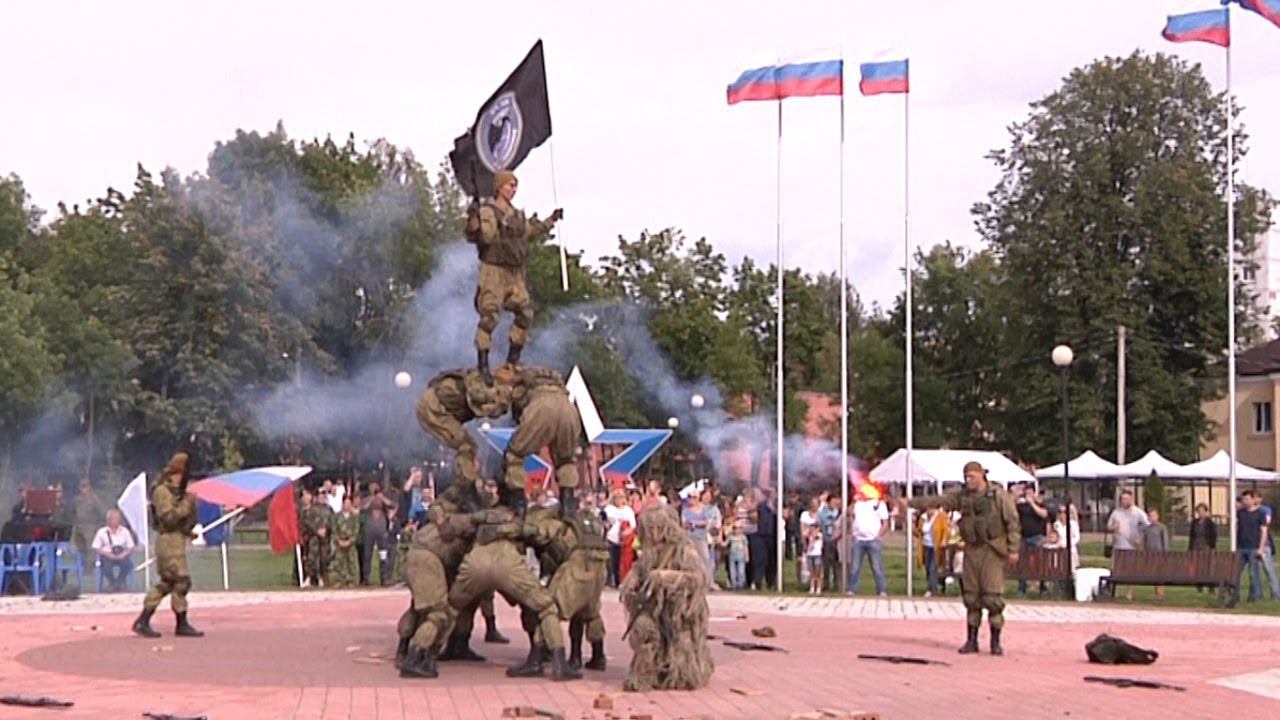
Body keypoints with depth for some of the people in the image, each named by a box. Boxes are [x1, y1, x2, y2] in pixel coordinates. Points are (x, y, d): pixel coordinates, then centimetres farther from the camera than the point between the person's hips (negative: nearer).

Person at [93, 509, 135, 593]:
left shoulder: (124, 531, 7)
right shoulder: (101, 532, 2)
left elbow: (131, 548, 6)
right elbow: (96, 549, 0)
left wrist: (123, 554, -14)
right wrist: (108, 554, -16)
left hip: (121, 556, 2)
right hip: (107, 556, -2)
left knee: (129, 563, -31)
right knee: (107, 564, -36)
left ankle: (119, 583, -8)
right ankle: (112, 583, -5)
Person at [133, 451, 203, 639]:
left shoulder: (178, 491, 17)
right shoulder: (162, 491, -11)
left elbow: (185, 517, 22)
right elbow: (169, 517, -21)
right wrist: (187, 503, -19)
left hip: (177, 540, 10)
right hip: (169, 541, -10)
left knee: (166, 583, 11)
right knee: (181, 580, -9)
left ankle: (143, 621, 14)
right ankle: (182, 625, -4)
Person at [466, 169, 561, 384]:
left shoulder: (517, 214, 15)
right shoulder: (487, 211, -9)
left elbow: (529, 232, 31)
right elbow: (482, 236, -22)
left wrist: (550, 221, 33)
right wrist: (473, 226, -42)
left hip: (515, 273, 8)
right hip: (494, 270, -8)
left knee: (525, 313, 7)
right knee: (489, 315, -11)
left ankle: (513, 358, 19)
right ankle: (482, 362, -9)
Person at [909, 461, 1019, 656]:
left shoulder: (998, 495, -5)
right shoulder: (962, 496, 9)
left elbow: (1013, 522, -5)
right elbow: (936, 501, 10)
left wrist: (1013, 549, -9)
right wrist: (911, 503, 4)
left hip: (992, 551, -5)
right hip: (972, 550, 5)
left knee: (993, 596, -9)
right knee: (971, 596, 7)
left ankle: (996, 642, 0)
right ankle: (972, 640, 14)